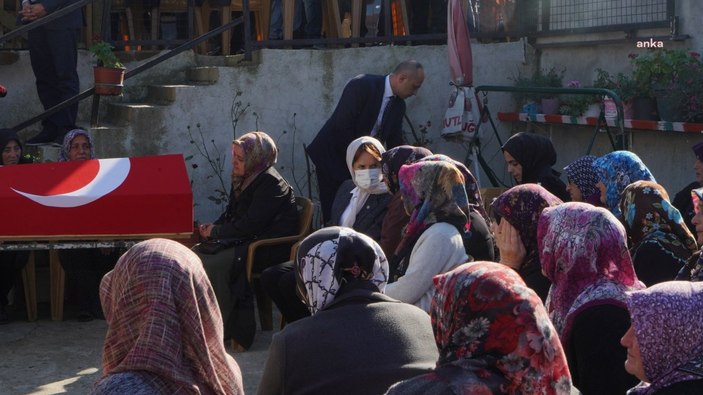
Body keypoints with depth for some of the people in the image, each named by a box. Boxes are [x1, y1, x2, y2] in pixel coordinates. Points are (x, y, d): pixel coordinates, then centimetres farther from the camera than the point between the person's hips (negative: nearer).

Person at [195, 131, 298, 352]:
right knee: (195, 255, -7)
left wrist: (216, 232, -13)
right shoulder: (242, 179, 13)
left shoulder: (271, 183, -16)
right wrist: (213, 228, 1)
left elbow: (250, 226, -21)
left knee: (215, 265, -26)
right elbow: (231, 214, 20)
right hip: (247, 242, 10)